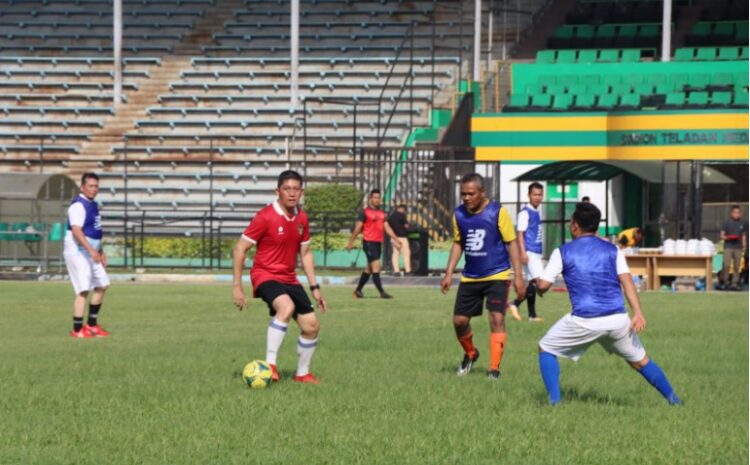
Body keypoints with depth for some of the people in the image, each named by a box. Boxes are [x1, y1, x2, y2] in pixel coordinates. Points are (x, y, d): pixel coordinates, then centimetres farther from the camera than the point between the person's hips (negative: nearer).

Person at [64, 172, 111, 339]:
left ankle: (92, 325, 23)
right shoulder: (78, 205, -16)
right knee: (83, 290, -13)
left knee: (102, 285, 13)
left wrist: (101, 252, 25)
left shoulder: (93, 205, 14)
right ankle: (77, 329, -7)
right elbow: (76, 231, -27)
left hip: (91, 253, 10)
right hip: (77, 252, -10)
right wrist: (91, 250, -35)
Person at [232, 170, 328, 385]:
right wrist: (237, 286, -15)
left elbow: (305, 253, 17)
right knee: (287, 307, -35)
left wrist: (315, 287, 15)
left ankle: (302, 373, 24)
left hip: (289, 278, 7)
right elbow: (240, 248, -12)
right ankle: (270, 364, -32)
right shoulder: (266, 216, -15)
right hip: (265, 276, -7)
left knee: (311, 326, 3)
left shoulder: (301, 218, 5)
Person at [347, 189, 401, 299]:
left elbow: (387, 227, 17)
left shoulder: (382, 213, 16)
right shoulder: (365, 212, -5)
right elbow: (358, 228, -5)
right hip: (369, 242, -8)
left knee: (369, 268, 12)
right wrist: (351, 242, -6)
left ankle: (358, 290, 22)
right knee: (376, 266, -13)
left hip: (378, 243, 8)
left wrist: (396, 239, 8)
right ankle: (382, 292, -16)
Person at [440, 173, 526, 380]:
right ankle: (470, 354, 33)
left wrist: (518, 275, -12)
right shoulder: (459, 215, 1)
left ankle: (494, 368, -9)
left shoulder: (497, 212, -12)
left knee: (497, 318, -15)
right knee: (459, 320, 5)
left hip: (497, 275, -5)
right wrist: (449, 273, 8)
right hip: (470, 277, 5)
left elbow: (512, 243, -8)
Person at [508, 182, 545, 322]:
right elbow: (520, 234, -15)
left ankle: (532, 315, 12)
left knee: (533, 283, 9)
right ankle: (515, 304, -10)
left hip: (536, 252, 9)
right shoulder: (525, 213, -10)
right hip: (529, 252, -9)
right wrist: (523, 253, -22)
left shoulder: (537, 212, 16)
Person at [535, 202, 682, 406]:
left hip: (584, 321, -3)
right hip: (617, 319, 3)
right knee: (640, 360, 22)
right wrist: (638, 312, -10)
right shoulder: (612, 250, 11)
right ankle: (673, 399, 21)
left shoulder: (562, 252, 6)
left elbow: (543, 286, 1)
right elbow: (626, 281, -1)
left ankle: (554, 401, 5)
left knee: (546, 349, 18)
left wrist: (537, 282, 26)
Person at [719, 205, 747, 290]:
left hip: (738, 248, 3)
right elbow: (721, 235, 4)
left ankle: (735, 283, 4)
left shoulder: (743, 224, 10)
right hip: (728, 247, -3)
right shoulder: (727, 223, 1)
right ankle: (724, 281, -6)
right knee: (726, 265, -13)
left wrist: (744, 246, 11)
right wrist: (727, 237, -17)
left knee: (736, 266, 1)